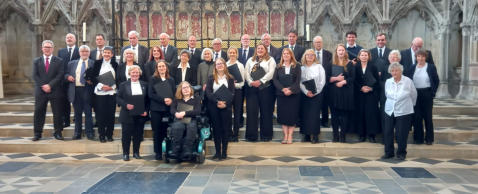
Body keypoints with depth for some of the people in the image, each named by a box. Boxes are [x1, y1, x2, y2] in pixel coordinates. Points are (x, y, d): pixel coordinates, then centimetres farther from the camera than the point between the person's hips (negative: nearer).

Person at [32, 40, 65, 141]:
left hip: (55, 91, -1)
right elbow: (35, 75, 1)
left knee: (57, 113, 2)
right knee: (38, 113, 4)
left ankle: (58, 133, 12)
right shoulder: (36, 61, 11)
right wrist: (43, 86, -12)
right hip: (40, 91, 2)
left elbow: (60, 75, -6)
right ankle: (37, 133, 13)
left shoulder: (59, 61, 4)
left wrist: (50, 85, -15)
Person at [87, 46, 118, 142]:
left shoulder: (115, 64, 9)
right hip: (100, 92, -1)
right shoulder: (97, 63, 7)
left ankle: (109, 134, 11)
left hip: (112, 92, 1)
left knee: (111, 114, 1)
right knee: (101, 114, -2)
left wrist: (112, 87, -8)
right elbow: (92, 76, 2)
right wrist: (101, 86, -11)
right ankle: (102, 135, 8)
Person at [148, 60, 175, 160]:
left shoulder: (171, 80, 13)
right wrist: (163, 99, -15)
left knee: (165, 131, 0)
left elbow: (174, 93, 11)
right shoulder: (153, 79, 4)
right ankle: (158, 153, 9)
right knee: (157, 132, 1)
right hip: (156, 109, -2)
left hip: (168, 109, 2)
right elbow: (150, 94, -5)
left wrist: (171, 100, -11)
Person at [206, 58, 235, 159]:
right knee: (216, 128, 2)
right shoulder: (211, 78, 7)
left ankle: (224, 152, 5)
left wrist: (225, 103, -16)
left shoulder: (230, 78, 7)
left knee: (226, 128, -1)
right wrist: (217, 102, -17)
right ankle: (217, 152, 7)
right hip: (213, 107, 0)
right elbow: (208, 92, -3)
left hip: (226, 106, 0)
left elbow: (232, 93, 0)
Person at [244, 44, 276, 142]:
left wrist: (260, 81, -16)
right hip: (252, 88, 3)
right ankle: (251, 135, 5)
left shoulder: (270, 60, 7)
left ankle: (266, 135, 10)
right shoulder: (250, 60, 18)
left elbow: (271, 73, -6)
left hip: (265, 88, -2)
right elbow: (247, 72, 9)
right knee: (251, 111, -1)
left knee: (266, 111, 1)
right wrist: (251, 82, -9)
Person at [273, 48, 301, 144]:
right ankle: (285, 136, 7)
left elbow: (298, 80, -2)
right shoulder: (279, 67, 11)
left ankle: (290, 136, 2)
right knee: (283, 115, 1)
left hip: (293, 94, -1)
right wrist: (283, 89, -14)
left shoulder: (296, 66, 6)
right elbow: (275, 79, 1)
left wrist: (290, 89, -16)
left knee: (292, 114, -3)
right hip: (281, 94, 2)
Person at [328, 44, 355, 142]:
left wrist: (342, 82, -15)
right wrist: (336, 78, -14)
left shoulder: (350, 64, 6)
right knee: (334, 114, 2)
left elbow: (352, 78, -2)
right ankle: (335, 135, 9)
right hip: (334, 92, 1)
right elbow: (327, 78, 3)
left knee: (345, 114, -2)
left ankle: (343, 135, 6)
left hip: (346, 92, -1)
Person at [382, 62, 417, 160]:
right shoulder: (388, 81, 2)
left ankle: (401, 153, 19)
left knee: (401, 134, 2)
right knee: (387, 133, 4)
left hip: (404, 112, -3)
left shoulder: (408, 81, -9)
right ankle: (389, 152, 18)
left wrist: (409, 105, 17)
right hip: (389, 111, 4)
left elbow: (413, 95, 5)